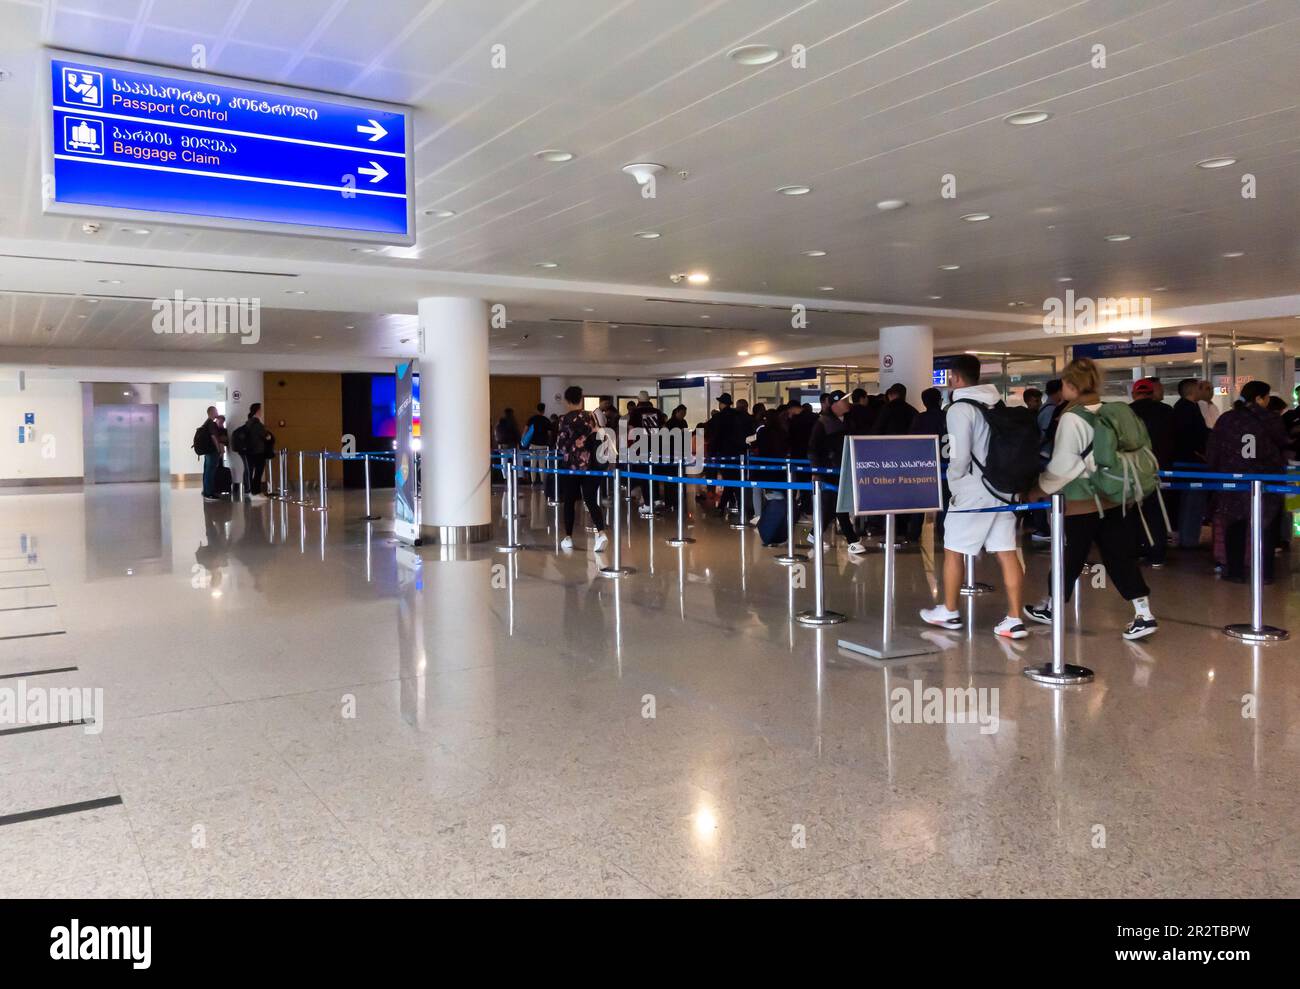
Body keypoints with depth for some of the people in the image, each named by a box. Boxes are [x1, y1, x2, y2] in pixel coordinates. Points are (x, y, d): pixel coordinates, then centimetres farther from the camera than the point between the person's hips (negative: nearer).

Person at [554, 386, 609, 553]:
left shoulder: (565, 419, -7)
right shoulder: (592, 416, 4)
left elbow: (560, 445, -6)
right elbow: (597, 438, 7)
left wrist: (561, 450, 9)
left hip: (572, 464, -3)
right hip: (591, 464, 3)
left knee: (569, 501, 9)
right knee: (591, 500, 1)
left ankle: (568, 538, 14)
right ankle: (601, 533, -19)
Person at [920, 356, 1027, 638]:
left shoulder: (960, 408, -11)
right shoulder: (997, 404, 12)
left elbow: (960, 455, -16)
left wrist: (952, 479, 0)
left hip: (972, 490, -7)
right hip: (1002, 488, 7)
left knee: (953, 551, 8)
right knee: (1007, 553, 3)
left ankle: (949, 612, 19)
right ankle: (1014, 620, 2)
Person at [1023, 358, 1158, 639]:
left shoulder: (1071, 418, -14)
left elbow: (1062, 464, -15)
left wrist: (1040, 490, -2)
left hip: (1082, 501, -6)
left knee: (1069, 558, 9)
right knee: (1120, 557, 7)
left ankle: (1051, 608, 26)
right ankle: (1144, 615, 2)